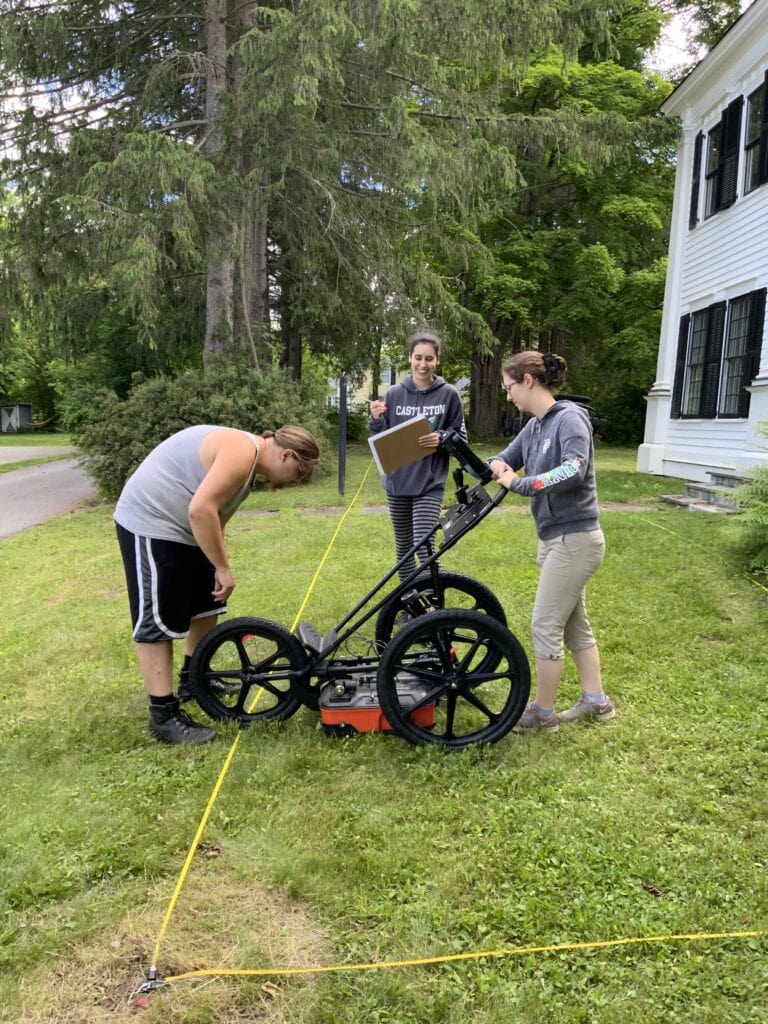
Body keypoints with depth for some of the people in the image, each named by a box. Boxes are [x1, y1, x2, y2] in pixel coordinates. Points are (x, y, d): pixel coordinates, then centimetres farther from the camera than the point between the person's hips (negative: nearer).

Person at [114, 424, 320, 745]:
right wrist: (223, 569, -22)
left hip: (182, 529, 11)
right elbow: (201, 510, -30)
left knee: (207, 603, 18)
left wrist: (219, 568, 14)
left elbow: (215, 517, 16)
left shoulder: (249, 464, 12)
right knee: (159, 622, -7)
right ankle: (163, 715, -1)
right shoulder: (242, 452, -22)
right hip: (150, 522, -11)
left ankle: (192, 679, 34)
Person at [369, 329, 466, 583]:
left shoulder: (449, 395, -3)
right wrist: (376, 420, -14)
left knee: (424, 546, -14)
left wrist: (441, 439, -19)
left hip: (430, 484, -3)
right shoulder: (394, 394, 1)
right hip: (397, 482, 3)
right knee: (403, 546, 14)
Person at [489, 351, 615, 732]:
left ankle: (542, 712, 14)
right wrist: (497, 465, -7)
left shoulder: (569, 417, -17)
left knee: (545, 626, -1)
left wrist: (519, 483, -26)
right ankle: (596, 701, 30)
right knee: (574, 624, 17)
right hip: (556, 539, 9)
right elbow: (504, 461, 17)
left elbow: (574, 469, -32)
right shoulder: (533, 427, 9)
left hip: (575, 539, -9)